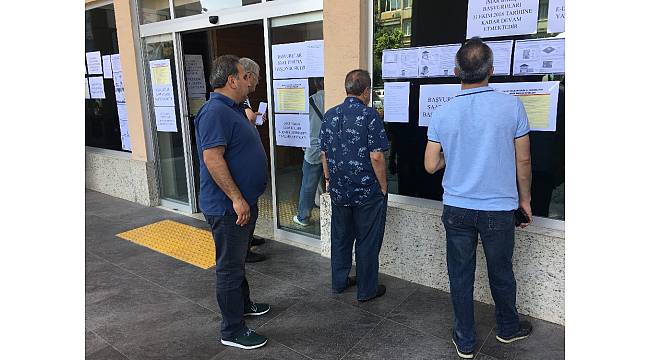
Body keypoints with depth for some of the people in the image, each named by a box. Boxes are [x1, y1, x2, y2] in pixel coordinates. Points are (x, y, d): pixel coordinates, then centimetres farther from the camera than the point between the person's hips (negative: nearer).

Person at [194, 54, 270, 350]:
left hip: (243, 202, 10)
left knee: (238, 259, 24)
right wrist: (237, 199, -27)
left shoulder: (232, 110, 13)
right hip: (228, 207, -10)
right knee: (230, 266, 1)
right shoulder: (215, 112, -21)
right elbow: (212, 158, -27)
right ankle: (232, 330, 15)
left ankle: (242, 303, 42)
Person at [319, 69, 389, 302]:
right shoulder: (369, 115, -14)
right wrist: (383, 186, -6)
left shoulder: (330, 115, 3)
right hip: (368, 191, -5)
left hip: (338, 190, 5)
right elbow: (376, 156, -18)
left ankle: (339, 282, 32)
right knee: (367, 241, 8)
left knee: (340, 237, 18)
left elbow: (323, 153, 8)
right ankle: (367, 290, 20)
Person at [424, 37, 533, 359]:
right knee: (501, 273, 19)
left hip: (457, 209, 1)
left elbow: (431, 166, -2)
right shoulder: (511, 106, -10)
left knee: (460, 275, 13)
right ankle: (508, 328, 43)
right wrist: (525, 198, 9)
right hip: (499, 208, 0)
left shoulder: (441, 114, -6)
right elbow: (523, 160, -4)